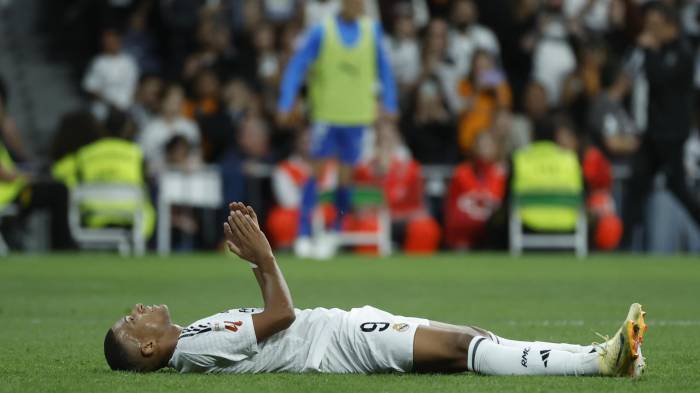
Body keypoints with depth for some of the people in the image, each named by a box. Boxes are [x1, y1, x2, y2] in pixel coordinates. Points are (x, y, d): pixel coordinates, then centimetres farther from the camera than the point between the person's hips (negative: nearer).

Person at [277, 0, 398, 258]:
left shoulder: (372, 30, 4)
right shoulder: (322, 31, -5)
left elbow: (383, 69, 12)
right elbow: (297, 67, -5)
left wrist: (389, 104, 7)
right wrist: (285, 104, -13)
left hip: (356, 115, 3)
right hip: (326, 113, -3)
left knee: (346, 175, 6)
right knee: (318, 171, -7)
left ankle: (336, 233, 18)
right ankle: (304, 235, -7)